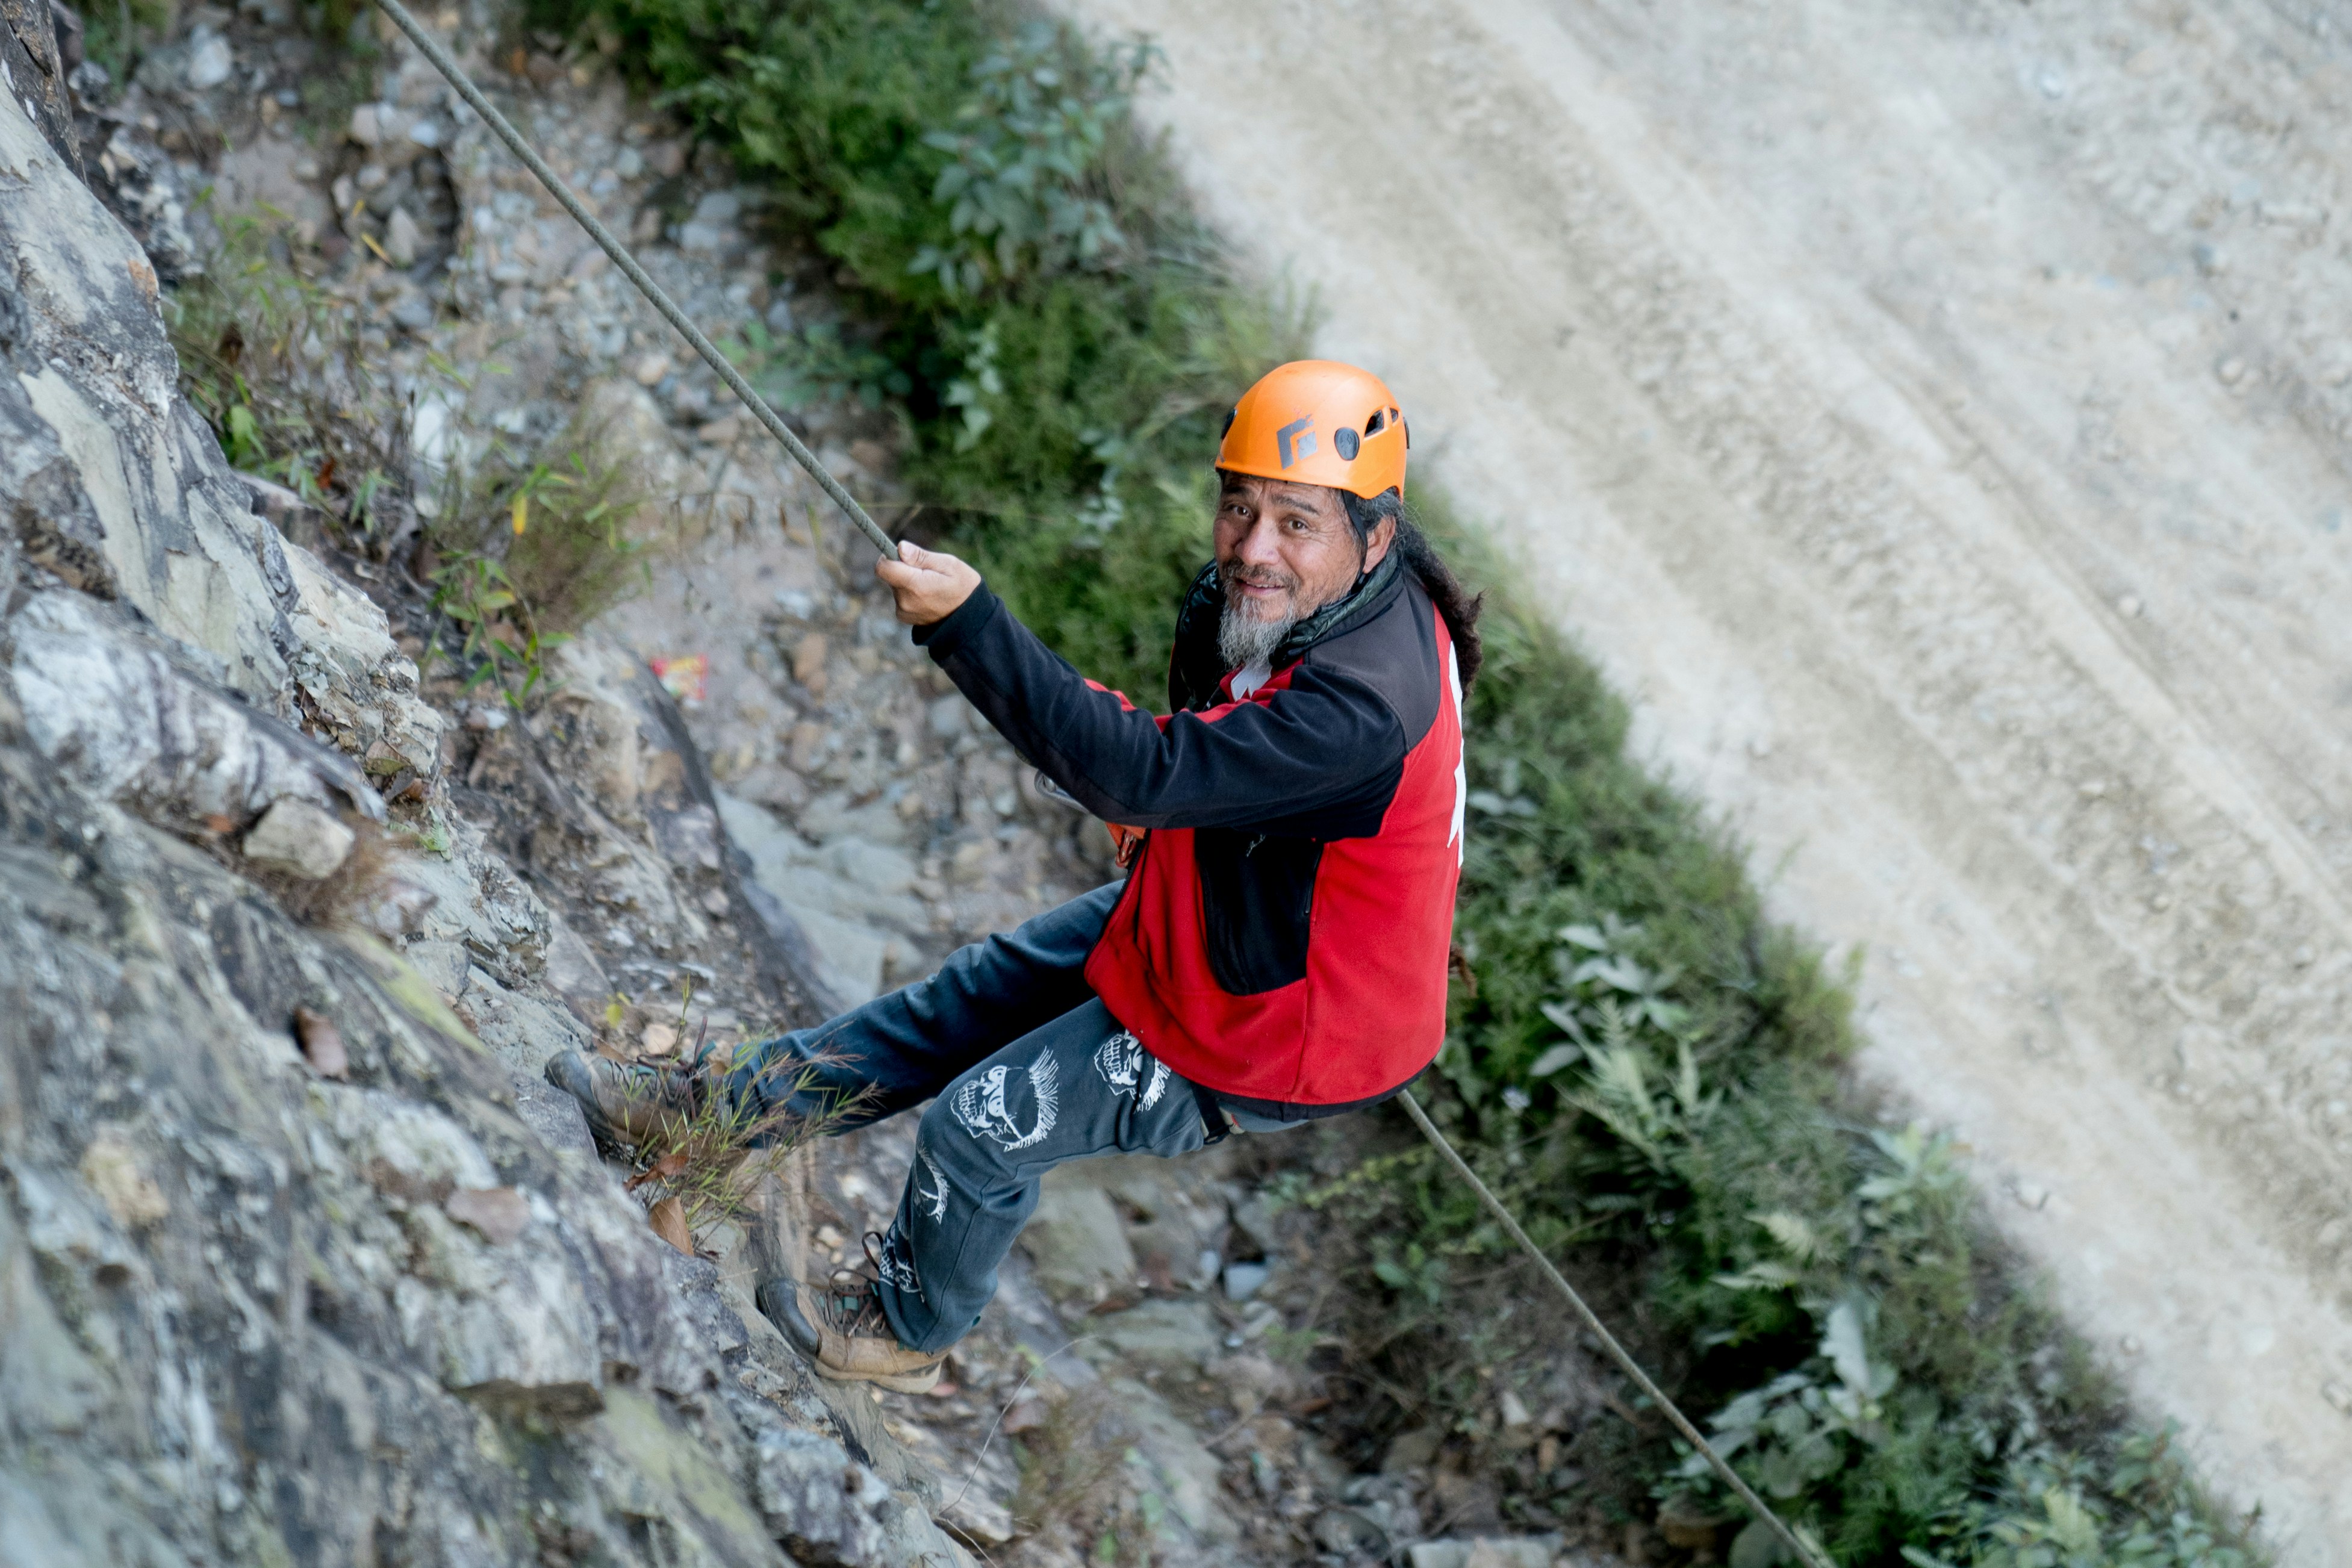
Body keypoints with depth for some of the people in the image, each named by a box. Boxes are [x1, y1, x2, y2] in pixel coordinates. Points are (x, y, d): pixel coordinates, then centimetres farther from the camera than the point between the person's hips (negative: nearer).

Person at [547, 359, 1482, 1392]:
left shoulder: (1365, 704, -39)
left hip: (1257, 1036, -8)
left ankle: (910, 1327, 35)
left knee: (978, 1127, 4)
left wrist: (967, 621, -43)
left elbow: (1141, 775, -42)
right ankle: (719, 1105, 37)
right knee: (970, 998, 18)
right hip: (1193, 910, 8)